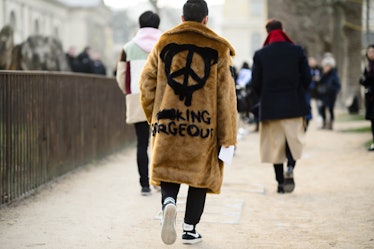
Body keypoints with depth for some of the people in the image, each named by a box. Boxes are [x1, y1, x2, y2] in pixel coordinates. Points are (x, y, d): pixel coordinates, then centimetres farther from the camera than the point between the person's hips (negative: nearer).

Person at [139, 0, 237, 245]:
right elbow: (226, 97, -4)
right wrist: (228, 139, -2)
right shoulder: (218, 49, 0)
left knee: (169, 174, 9)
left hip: (168, 124, 1)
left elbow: (147, 83, 5)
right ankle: (190, 229, 17)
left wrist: (155, 117, 18)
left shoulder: (164, 44, 5)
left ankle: (169, 203, -22)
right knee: (200, 175, 13)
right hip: (203, 126, -1)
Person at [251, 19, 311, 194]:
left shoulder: (260, 55, -2)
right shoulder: (296, 51, 0)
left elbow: (255, 82, -2)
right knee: (294, 138, 11)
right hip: (294, 105, 0)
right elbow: (307, 78, 1)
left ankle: (280, 182, 9)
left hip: (270, 106, 0)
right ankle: (290, 167, -17)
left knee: (275, 143, 8)